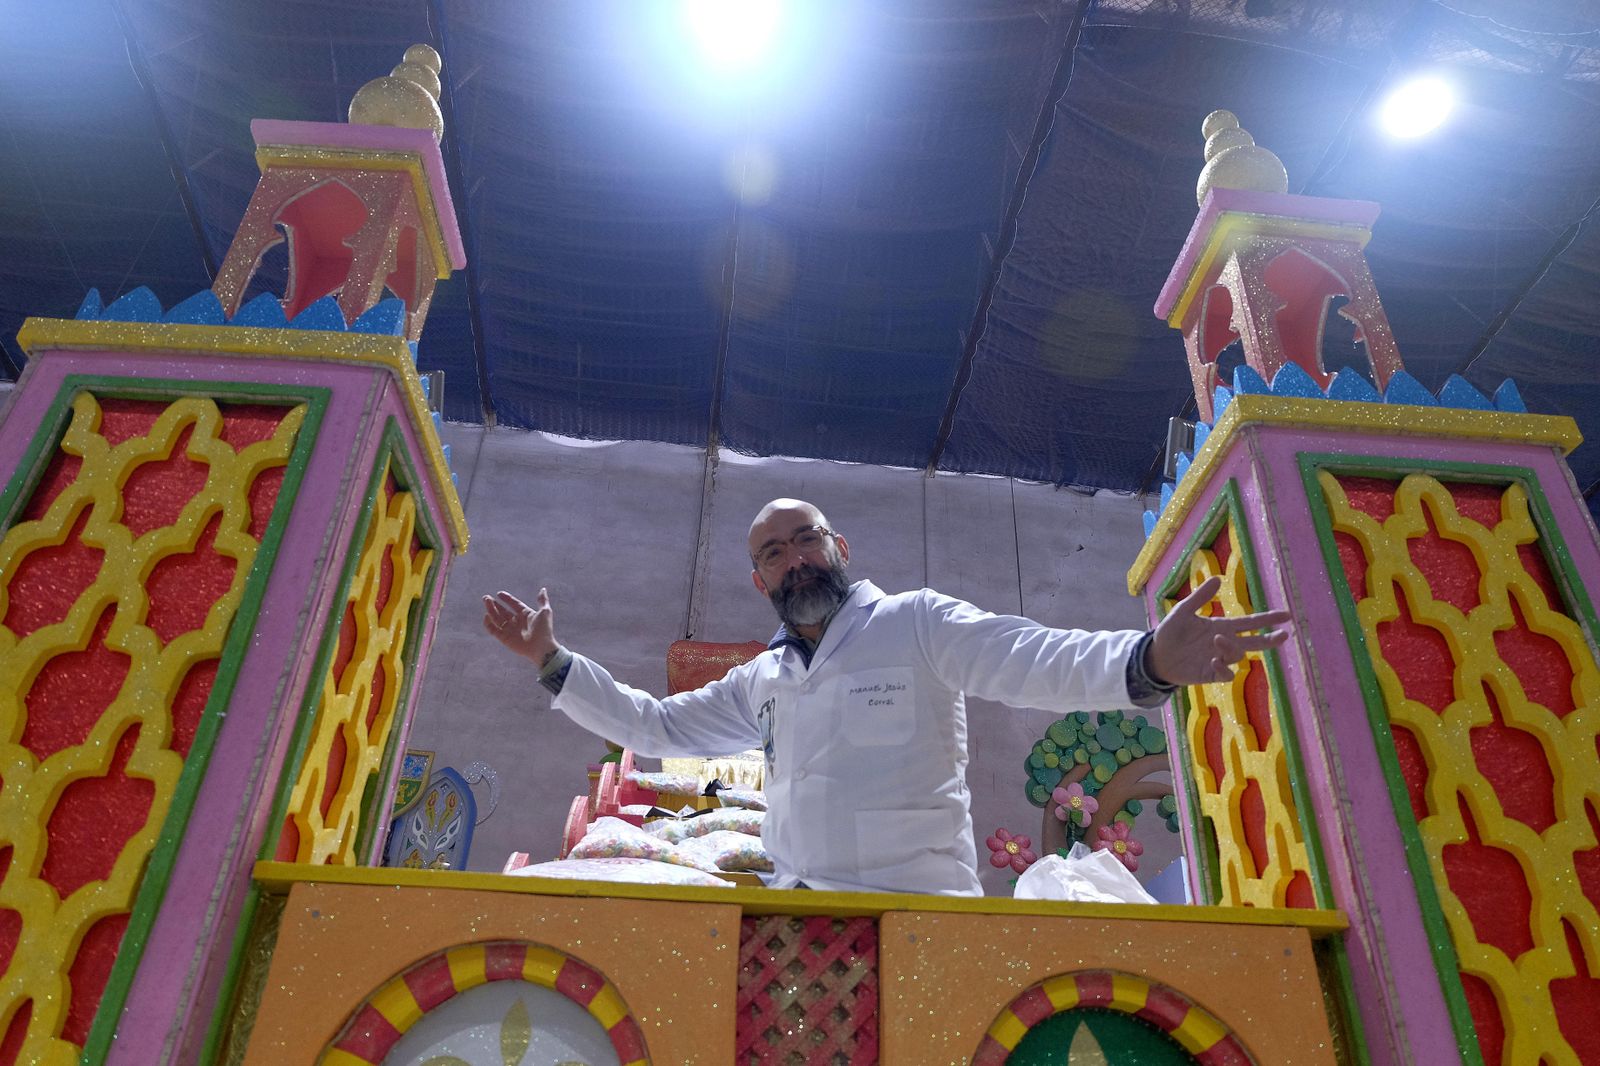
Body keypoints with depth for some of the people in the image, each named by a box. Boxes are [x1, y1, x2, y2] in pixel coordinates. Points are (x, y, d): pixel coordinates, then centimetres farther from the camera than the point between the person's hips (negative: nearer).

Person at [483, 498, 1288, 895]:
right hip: (795, 908, 5)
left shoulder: (914, 624, 2)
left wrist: (1145, 662, -32)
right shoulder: (759, 683, 20)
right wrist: (553, 662, 17)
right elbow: (652, 725, 25)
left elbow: (1032, 661, -12)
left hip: (915, 901, -5)